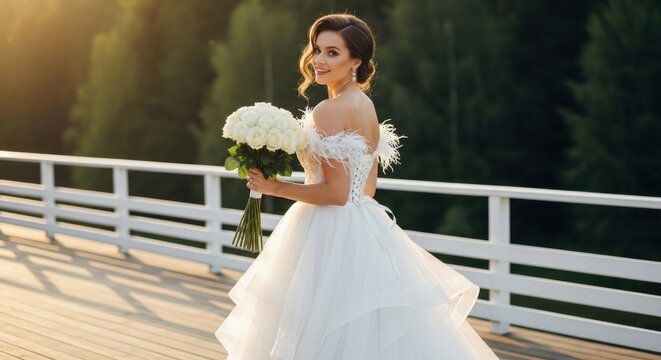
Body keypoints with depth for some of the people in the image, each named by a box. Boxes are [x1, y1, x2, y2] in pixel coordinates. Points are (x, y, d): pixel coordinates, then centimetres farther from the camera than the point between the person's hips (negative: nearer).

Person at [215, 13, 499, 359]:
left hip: (332, 235, -9)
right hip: (364, 229, 9)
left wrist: (274, 187, -13)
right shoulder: (367, 106, 10)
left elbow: (336, 192, -20)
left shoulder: (329, 111, -17)